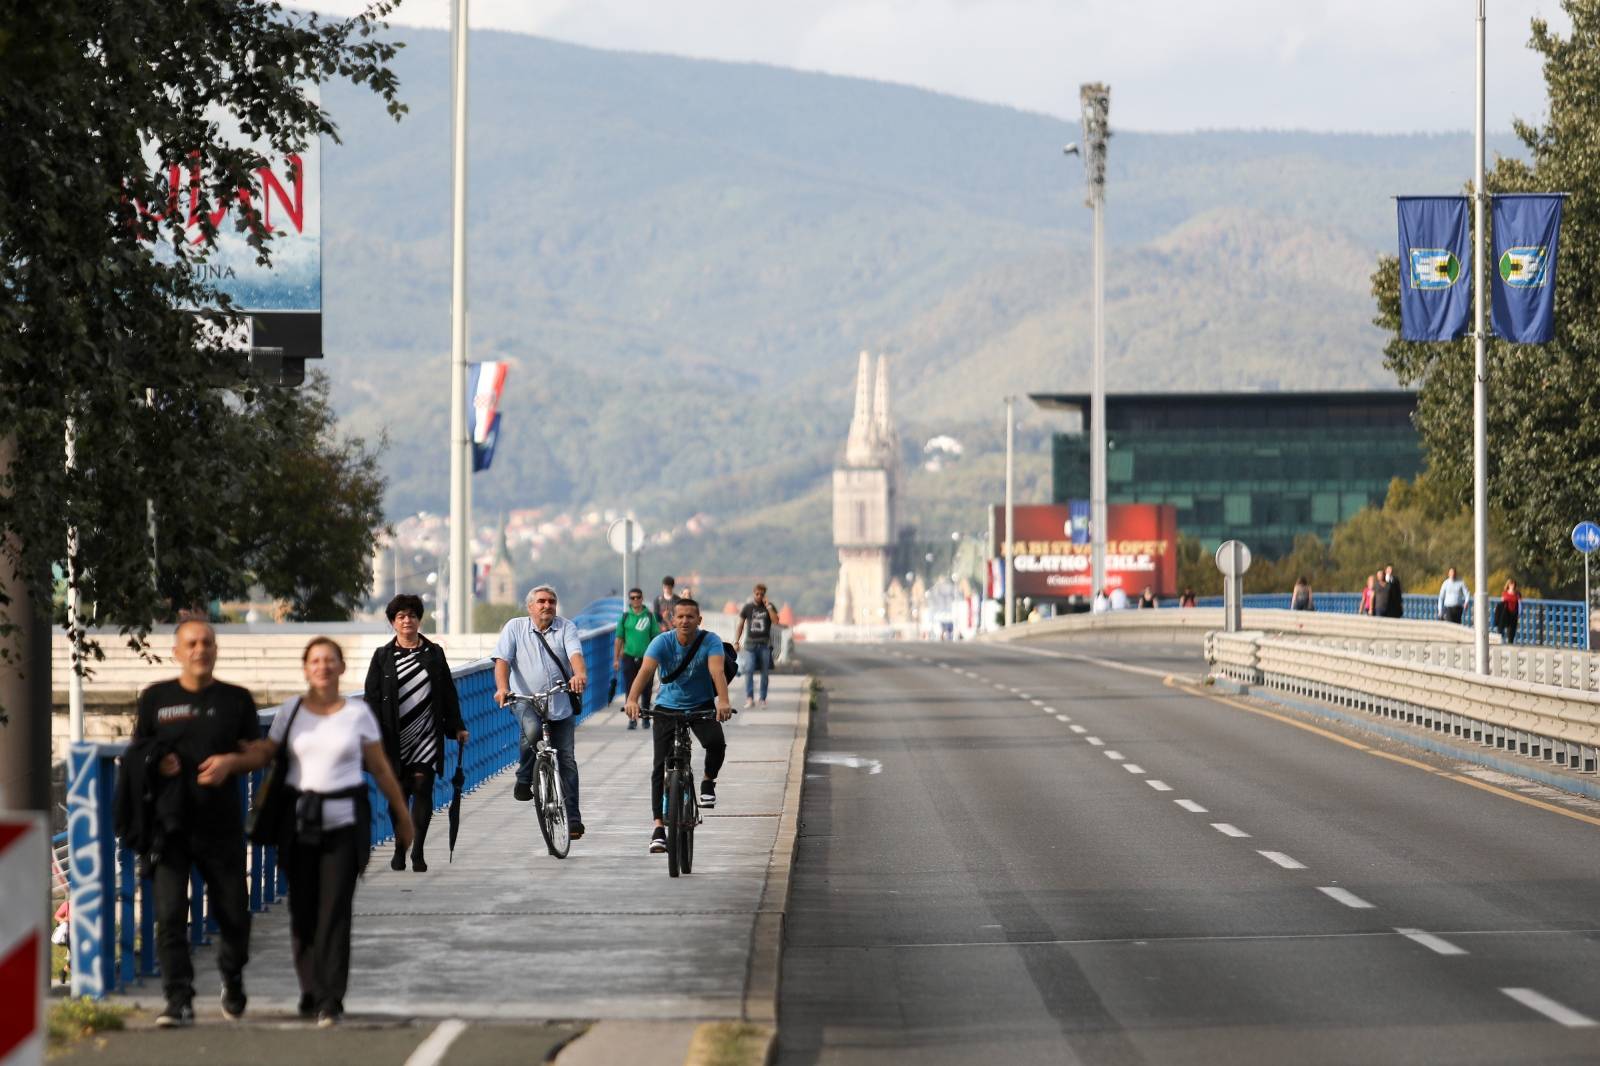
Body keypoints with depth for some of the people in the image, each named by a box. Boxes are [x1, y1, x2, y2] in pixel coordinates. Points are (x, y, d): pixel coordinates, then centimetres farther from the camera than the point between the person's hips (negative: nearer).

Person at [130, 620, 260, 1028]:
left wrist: (231, 761, -12)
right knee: (169, 914, -9)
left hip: (221, 822, 1)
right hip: (169, 821, -1)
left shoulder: (237, 699, 8)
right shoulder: (155, 698, 7)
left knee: (233, 912, 7)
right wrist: (156, 763, -11)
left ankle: (232, 978, 35)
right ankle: (179, 1000, -6)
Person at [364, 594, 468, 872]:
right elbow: (372, 697, 2)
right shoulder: (383, 657, 5)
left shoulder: (434, 654, 8)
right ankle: (400, 848, 21)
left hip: (427, 738, 0)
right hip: (396, 740, 0)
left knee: (422, 789, -9)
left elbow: (448, 692, 12)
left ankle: (418, 852, -6)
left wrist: (457, 726, 9)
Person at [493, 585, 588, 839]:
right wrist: (502, 687, -24)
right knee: (532, 730, -35)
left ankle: (573, 818, 7)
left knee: (566, 760, 1)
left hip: (560, 704, 2)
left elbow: (575, 653, -12)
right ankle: (524, 779, -12)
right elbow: (503, 659, -6)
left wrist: (580, 674, -35)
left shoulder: (566, 628, 5)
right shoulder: (515, 628, 4)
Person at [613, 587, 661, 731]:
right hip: (629, 657, 0)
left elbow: (656, 638, 6)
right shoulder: (625, 617, 3)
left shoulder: (649, 616, 3)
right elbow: (619, 639, 6)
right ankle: (632, 718, 5)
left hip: (646, 657, 0)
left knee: (646, 690, 6)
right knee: (630, 690, -1)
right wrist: (616, 659, 3)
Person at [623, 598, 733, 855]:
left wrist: (723, 701, -53)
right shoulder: (662, 642, -17)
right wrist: (632, 700, -51)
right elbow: (645, 671, -32)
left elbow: (717, 671, -34)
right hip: (667, 707, 0)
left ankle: (708, 782, 2)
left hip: (702, 706, 0)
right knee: (660, 766, -10)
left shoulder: (710, 641, -18)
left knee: (716, 742, -29)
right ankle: (659, 827, -6)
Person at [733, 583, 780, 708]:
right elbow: (740, 625, 11)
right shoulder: (747, 608, 7)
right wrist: (736, 642, 5)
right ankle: (749, 698, -14)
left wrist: (768, 607, -11)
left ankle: (763, 699, 11)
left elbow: (776, 621, -8)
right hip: (750, 643, 0)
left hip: (765, 644, 0)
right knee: (749, 671, -13)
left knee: (764, 673, 3)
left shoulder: (769, 607, 6)